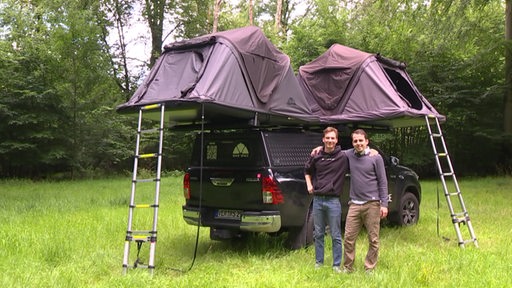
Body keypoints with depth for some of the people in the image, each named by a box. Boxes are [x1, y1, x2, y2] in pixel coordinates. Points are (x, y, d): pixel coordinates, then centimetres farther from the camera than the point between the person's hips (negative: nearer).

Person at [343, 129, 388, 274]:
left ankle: (369, 269, 18)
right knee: (349, 237, 4)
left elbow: (382, 182, -1)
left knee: (373, 240, 5)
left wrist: (384, 204, -5)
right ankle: (347, 267, 18)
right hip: (354, 204, 3)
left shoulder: (375, 157, -2)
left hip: (372, 204, -3)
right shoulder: (349, 155, 6)